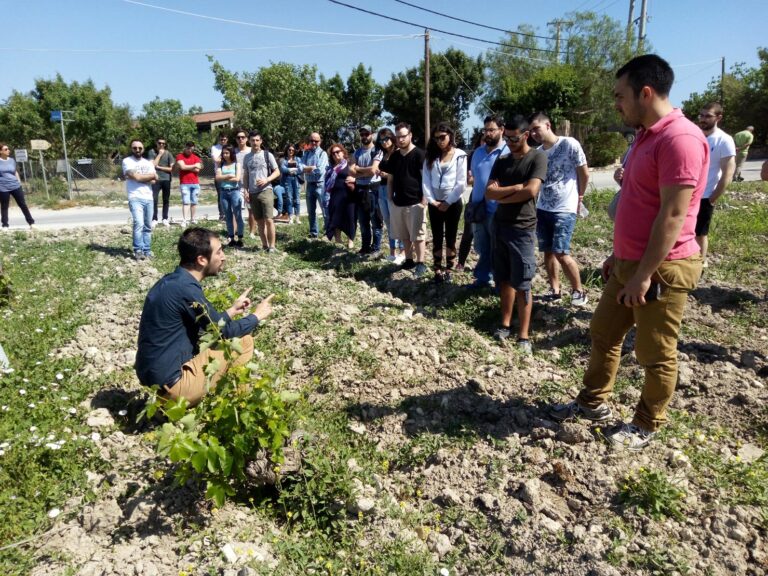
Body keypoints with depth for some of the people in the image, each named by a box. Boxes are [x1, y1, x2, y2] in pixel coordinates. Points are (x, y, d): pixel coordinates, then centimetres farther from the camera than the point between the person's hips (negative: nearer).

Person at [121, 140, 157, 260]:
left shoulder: (148, 163, 17)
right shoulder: (127, 161, 2)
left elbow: (155, 180, 4)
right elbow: (135, 177, -12)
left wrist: (140, 177, -6)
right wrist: (150, 176, -1)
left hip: (148, 198, 5)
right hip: (135, 198, -5)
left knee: (148, 226, 6)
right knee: (139, 224, -18)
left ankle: (147, 250, 12)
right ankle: (138, 251, -13)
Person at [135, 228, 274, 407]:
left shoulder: (172, 281, 7)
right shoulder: (186, 289, -21)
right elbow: (224, 331, -10)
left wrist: (232, 310, 21)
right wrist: (257, 315, 5)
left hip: (155, 374, 9)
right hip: (171, 381, -9)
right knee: (243, 341, -5)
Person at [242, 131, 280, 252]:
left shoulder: (267, 155, 1)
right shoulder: (247, 157, 12)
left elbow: (277, 172, 0)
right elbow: (245, 176, 16)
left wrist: (266, 180, -15)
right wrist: (246, 191, 5)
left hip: (266, 191, -4)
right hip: (253, 193, 4)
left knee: (268, 220, -10)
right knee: (259, 221, 7)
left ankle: (272, 245, -3)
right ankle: (265, 245, 14)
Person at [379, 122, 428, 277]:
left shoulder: (419, 155, -7)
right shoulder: (394, 156, 11)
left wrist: (424, 199, -15)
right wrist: (390, 198, 10)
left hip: (415, 203, -6)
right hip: (397, 203, 6)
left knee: (417, 235, -2)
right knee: (404, 235, 13)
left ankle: (420, 263, 5)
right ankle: (409, 260, 25)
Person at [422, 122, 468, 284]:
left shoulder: (460, 156, -4)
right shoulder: (431, 156, 6)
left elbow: (461, 183, -9)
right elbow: (425, 180, 0)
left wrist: (448, 202, -11)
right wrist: (431, 200, -10)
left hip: (453, 203, -3)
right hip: (434, 203, 3)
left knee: (450, 238, 6)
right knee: (437, 238, 6)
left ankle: (449, 270, 15)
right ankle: (438, 270, 12)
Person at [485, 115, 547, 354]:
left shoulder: (537, 157, -4)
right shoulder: (501, 160, 12)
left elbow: (531, 191, -17)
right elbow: (489, 193, 1)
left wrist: (501, 196, -4)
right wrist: (514, 187, -13)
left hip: (522, 229, -5)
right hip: (499, 225, 6)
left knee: (522, 283, -3)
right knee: (504, 279, 11)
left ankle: (524, 335, 2)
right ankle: (505, 324, 22)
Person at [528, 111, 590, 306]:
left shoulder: (569, 144, -9)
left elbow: (584, 173, -1)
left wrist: (578, 197, 10)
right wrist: (534, 206, 8)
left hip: (565, 209, -6)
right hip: (542, 209, 6)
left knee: (561, 252, -10)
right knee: (548, 251, 7)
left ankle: (578, 290, 7)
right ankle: (554, 290, 19)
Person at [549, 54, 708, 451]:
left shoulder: (680, 137, -19)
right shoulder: (646, 136, 13)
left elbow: (673, 216, -23)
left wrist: (644, 275, -21)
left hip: (662, 270, -10)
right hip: (630, 264, 10)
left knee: (655, 355, 6)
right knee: (603, 333, 17)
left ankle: (646, 425, 25)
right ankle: (594, 403, 34)